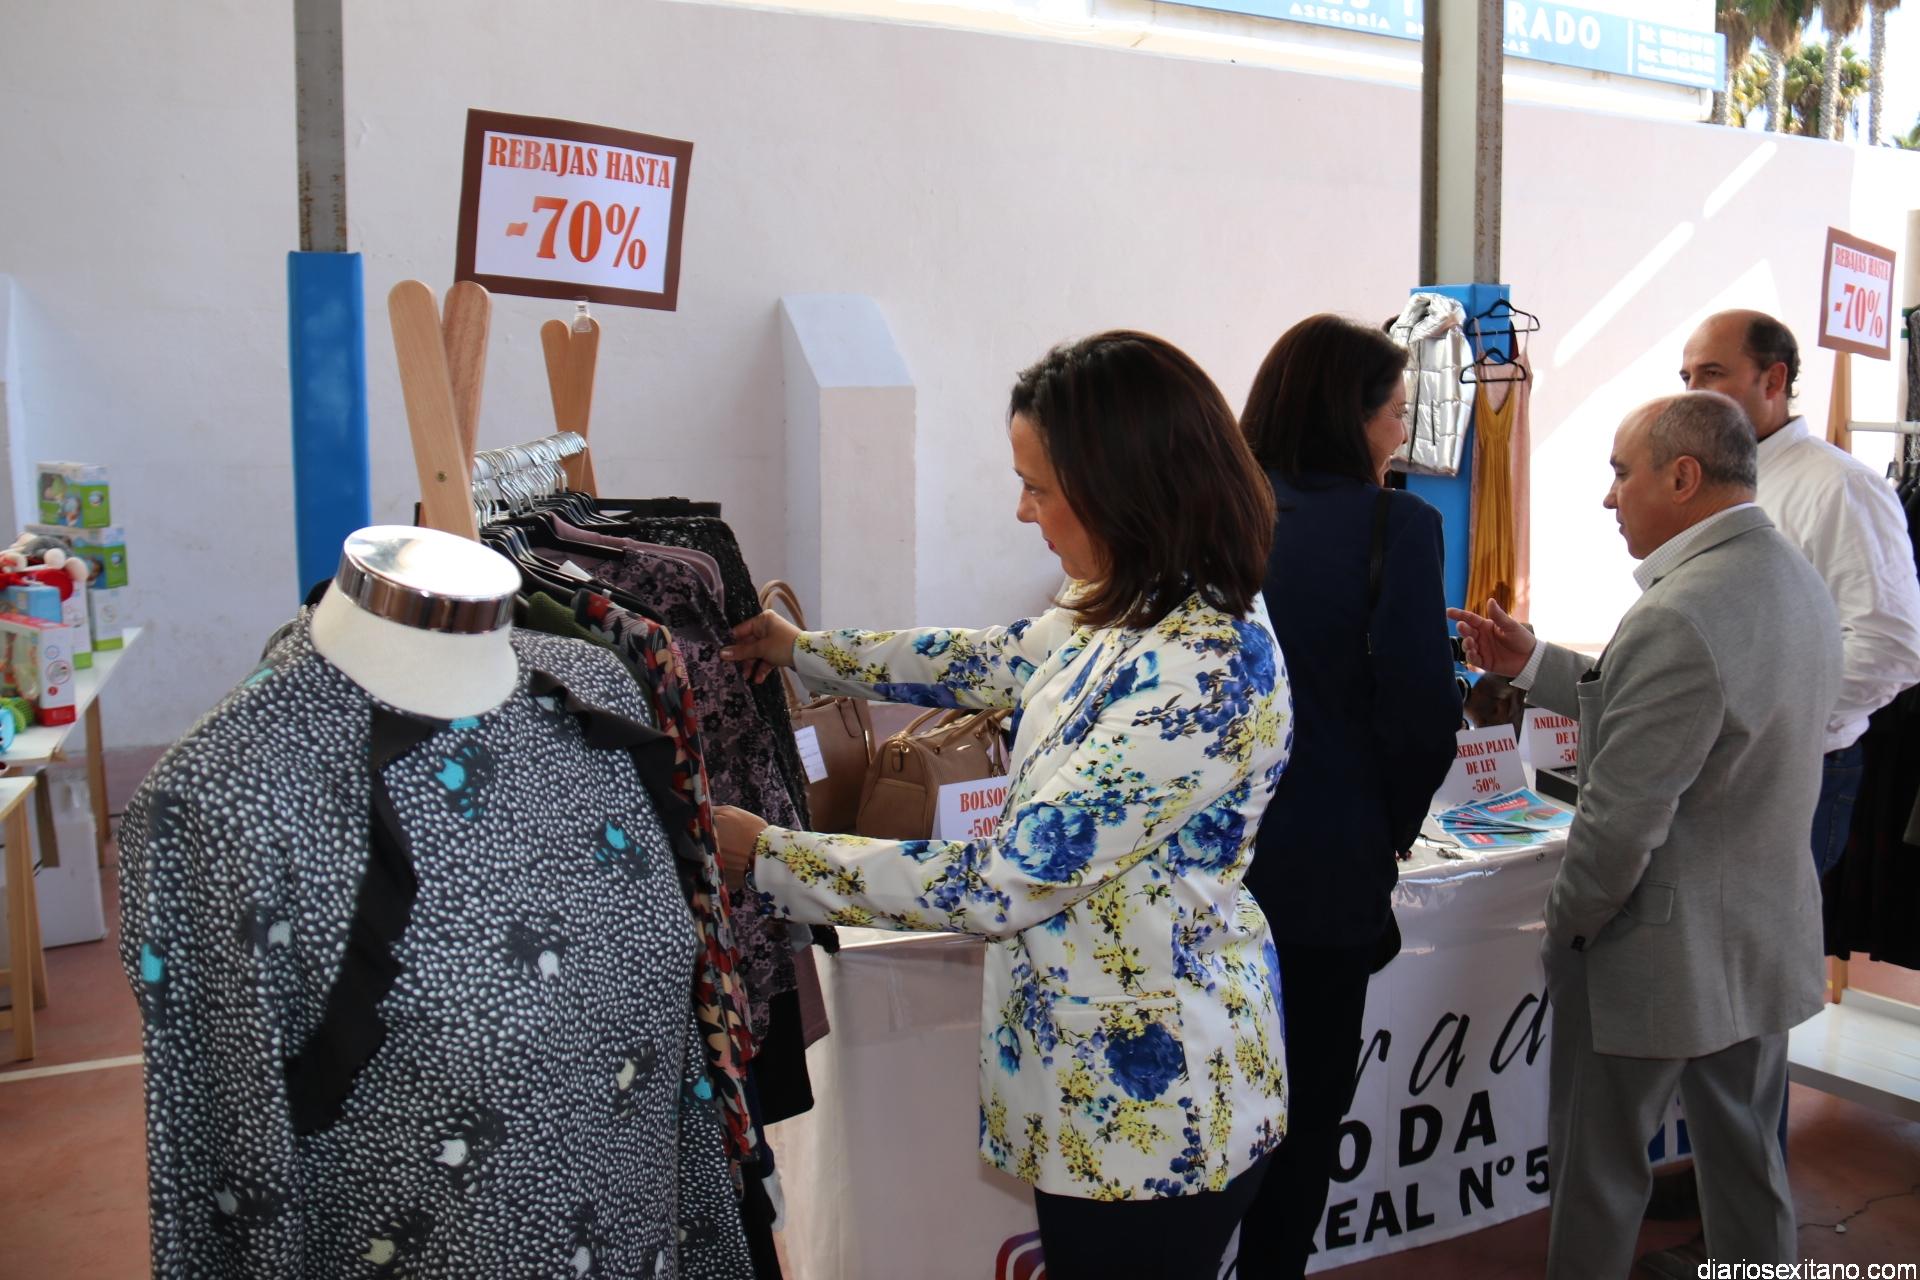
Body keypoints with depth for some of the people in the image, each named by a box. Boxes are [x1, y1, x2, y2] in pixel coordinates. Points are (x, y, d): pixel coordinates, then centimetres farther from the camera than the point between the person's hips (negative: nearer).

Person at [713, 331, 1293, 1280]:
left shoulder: (1202, 674, -29)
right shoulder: (1133, 613, -1)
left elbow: (1000, 885, -28)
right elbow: (989, 663, 18)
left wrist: (763, 853, -20)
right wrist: (806, 653, 22)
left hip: (1149, 1102, -8)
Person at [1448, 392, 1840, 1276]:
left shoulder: (1677, 617, -28)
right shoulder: (1796, 582, 3)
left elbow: (1621, 818, -26)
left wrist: (1566, 926, -10)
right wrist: (1531, 664, 11)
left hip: (1661, 954, -8)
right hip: (1768, 940, 9)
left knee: (1597, 1174, 11)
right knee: (1747, 1168, 23)